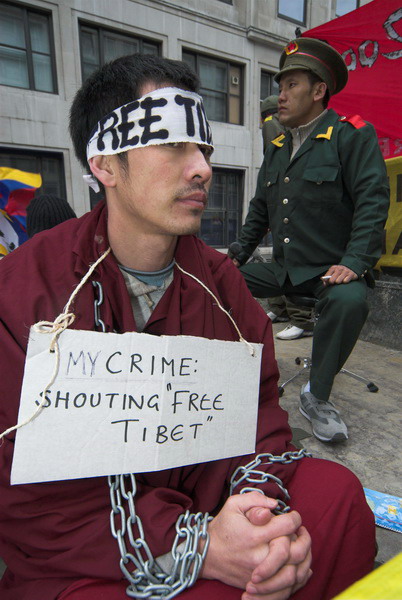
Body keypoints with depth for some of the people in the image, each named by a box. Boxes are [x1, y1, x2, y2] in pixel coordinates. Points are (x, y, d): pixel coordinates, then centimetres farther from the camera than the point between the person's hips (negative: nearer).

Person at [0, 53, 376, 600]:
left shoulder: (218, 278, -2)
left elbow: (258, 406, -2)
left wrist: (261, 501, -22)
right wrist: (197, 546, -27)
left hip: (205, 501, 4)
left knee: (336, 491, -14)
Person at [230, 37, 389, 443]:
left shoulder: (353, 135, -2)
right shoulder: (277, 148, 17)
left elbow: (373, 200, -12)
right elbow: (260, 210, 20)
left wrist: (354, 263, -25)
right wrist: (236, 258, 12)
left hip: (331, 271, -6)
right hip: (283, 269, 6)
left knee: (349, 300, -36)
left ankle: (317, 396, -14)